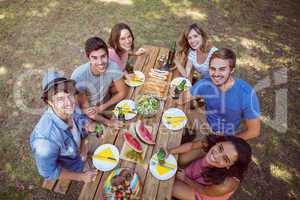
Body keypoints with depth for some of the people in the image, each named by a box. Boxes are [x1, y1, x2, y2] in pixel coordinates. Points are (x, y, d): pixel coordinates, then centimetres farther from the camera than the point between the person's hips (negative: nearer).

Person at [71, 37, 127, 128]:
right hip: (89, 114, -2)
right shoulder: (78, 76, -33)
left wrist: (102, 107, -17)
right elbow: (85, 109, -21)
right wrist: (107, 122, -26)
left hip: (107, 105, 2)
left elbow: (122, 92, -11)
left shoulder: (113, 67, -26)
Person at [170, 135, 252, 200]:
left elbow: (203, 191, -21)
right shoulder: (209, 144, -36)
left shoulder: (225, 185, -43)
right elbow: (191, 145, -15)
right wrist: (169, 152, -16)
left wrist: (185, 178, -9)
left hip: (206, 191, -3)